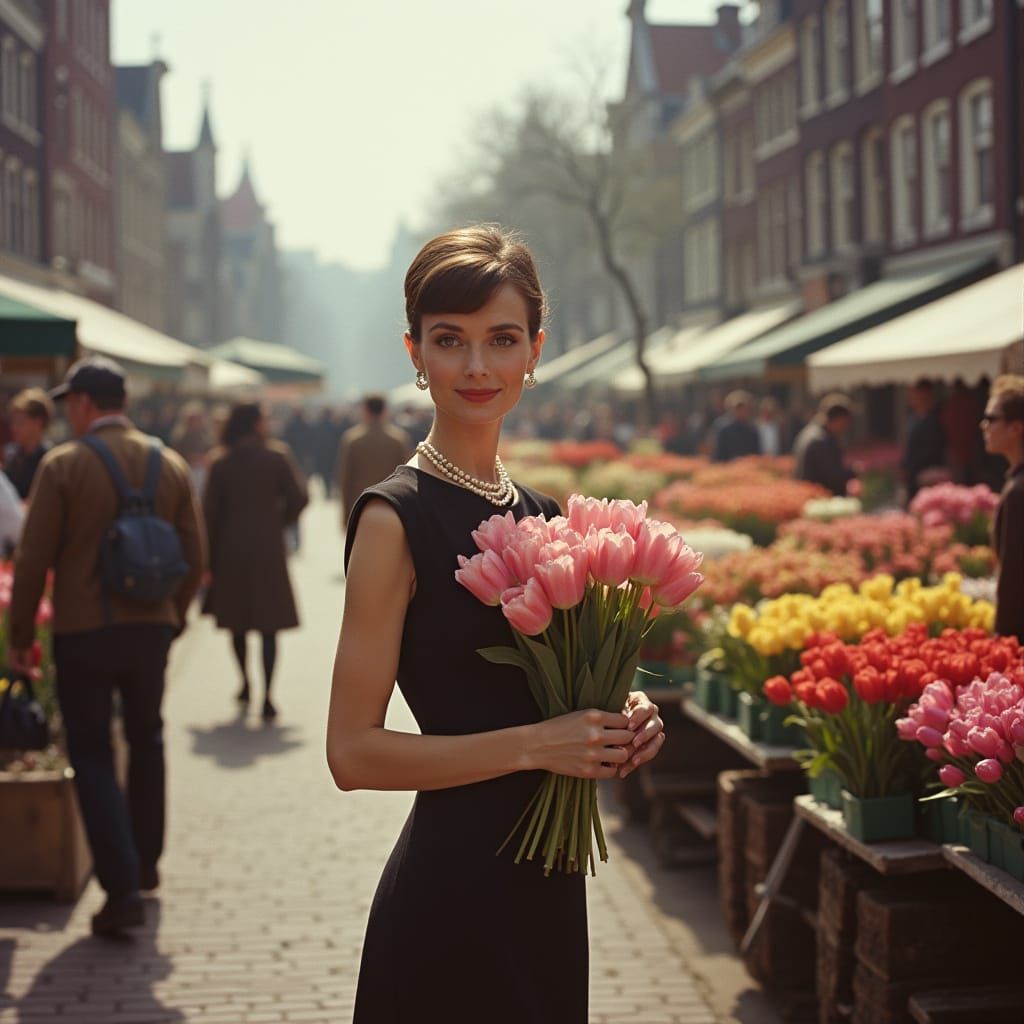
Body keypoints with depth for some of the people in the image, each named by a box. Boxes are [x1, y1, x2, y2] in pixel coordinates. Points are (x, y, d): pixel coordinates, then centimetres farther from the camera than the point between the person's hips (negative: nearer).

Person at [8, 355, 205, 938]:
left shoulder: (63, 465, -10)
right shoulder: (171, 465, 3)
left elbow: (33, 560, -10)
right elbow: (196, 558, 6)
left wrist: (21, 638, 0)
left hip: (83, 633, -4)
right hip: (151, 628, 4)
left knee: (93, 759, 2)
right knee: (147, 742, 23)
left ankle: (123, 888, -7)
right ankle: (146, 864, 32)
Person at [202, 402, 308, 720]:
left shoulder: (220, 463, 0)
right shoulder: (278, 456, -4)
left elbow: (210, 513, -1)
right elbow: (298, 499, -7)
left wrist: (208, 559, 4)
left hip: (231, 550, 2)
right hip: (268, 547, -2)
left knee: (236, 620, 19)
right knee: (269, 625, -2)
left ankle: (245, 683, 30)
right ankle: (266, 697, -10)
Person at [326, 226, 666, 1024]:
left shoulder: (542, 515, 9)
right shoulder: (396, 518, -13)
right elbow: (354, 752, -16)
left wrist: (617, 728, 0)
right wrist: (535, 743, -20)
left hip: (545, 885, 8)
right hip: (453, 892, -7)